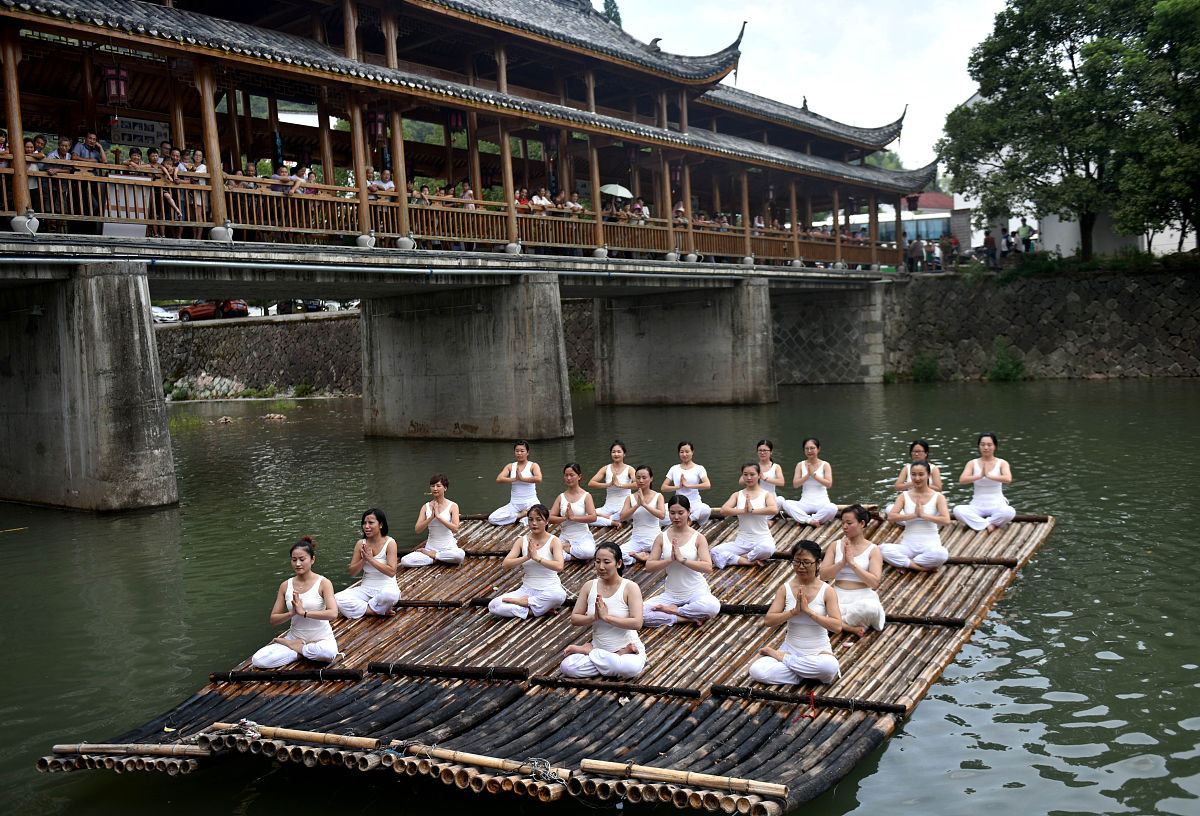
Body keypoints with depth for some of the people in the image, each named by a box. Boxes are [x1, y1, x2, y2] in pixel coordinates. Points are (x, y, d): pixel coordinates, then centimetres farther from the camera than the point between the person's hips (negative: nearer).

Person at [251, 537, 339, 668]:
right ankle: (303, 651, -5)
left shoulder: (323, 583, -7)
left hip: (321, 638, -3)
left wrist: (304, 612, -22)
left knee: (328, 652, -40)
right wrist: (292, 613, -16)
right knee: (257, 660, -18)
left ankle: (296, 647, -8)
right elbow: (273, 620, 4)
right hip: (295, 636, 3)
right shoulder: (286, 586, 4)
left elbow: (333, 613, -21)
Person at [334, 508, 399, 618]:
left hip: (386, 587, -4)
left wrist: (370, 559, -17)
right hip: (366, 588, 4)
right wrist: (364, 560, -12)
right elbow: (352, 572, 6)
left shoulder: (390, 543, -8)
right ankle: (376, 611, -19)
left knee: (389, 594, -41)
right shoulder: (361, 544, 4)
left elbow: (391, 572, -16)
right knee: (337, 599, -21)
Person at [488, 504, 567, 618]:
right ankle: (531, 611, -14)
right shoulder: (522, 541, 3)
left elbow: (559, 567, -21)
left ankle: (524, 602, -16)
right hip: (527, 589, 2)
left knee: (560, 595, -41)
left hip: (548, 590, -2)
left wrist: (536, 557, -23)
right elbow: (505, 564, -8)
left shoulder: (554, 541, -5)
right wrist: (527, 557, -22)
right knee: (493, 606, -18)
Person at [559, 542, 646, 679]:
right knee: (566, 666, -23)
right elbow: (574, 619, 2)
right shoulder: (589, 586, 2)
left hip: (627, 648, -3)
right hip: (598, 646, 3)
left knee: (632, 668, -39)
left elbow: (637, 623, -20)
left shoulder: (630, 588, -10)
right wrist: (594, 617, -17)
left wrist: (606, 617, -21)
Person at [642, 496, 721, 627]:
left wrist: (682, 559, -26)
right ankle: (687, 618, -16)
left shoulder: (698, 538, -6)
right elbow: (649, 567, -5)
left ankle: (674, 610, -12)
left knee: (713, 606, -37)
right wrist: (670, 559, -21)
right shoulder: (662, 538, 0)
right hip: (671, 594, 2)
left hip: (696, 591, -2)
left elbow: (708, 567, -18)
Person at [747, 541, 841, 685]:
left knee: (830, 666, -39)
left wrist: (808, 611, -21)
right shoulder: (785, 589, -1)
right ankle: (807, 674, -11)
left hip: (819, 652, -1)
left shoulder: (827, 592, -6)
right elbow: (768, 621, -7)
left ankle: (783, 658, -13)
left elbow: (837, 627, -16)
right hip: (791, 649, 1)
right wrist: (794, 611, -20)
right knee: (756, 671, -25)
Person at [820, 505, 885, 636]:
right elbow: (823, 576, 3)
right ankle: (850, 627, -23)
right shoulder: (836, 545, 11)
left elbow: (874, 583, -11)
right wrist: (842, 562, -10)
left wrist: (852, 562, -13)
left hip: (863, 596, -2)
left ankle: (839, 623, -18)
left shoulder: (873, 550, 2)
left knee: (870, 608, -40)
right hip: (838, 596, 2)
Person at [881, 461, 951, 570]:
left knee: (941, 554, -39)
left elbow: (946, 521, -13)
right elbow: (890, 517, -8)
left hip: (930, 544, -1)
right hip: (908, 544, 1)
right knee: (883, 549, -29)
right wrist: (914, 514, -14)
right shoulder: (904, 496, 6)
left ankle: (905, 563, -17)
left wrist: (923, 515, -13)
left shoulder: (938, 497, 1)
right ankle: (923, 567, -24)